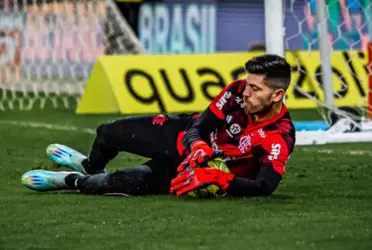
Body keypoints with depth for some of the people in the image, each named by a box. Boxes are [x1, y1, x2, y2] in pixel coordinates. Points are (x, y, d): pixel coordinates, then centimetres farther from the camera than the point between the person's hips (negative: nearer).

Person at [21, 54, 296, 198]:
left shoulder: (280, 138, -34)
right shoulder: (239, 91, -22)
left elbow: (264, 188, -43)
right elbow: (198, 127, -17)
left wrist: (215, 177, -51)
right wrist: (199, 148, -40)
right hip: (185, 137, 4)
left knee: (124, 182, -20)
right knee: (107, 133, 14)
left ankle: (71, 181, 14)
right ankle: (90, 166, 53)